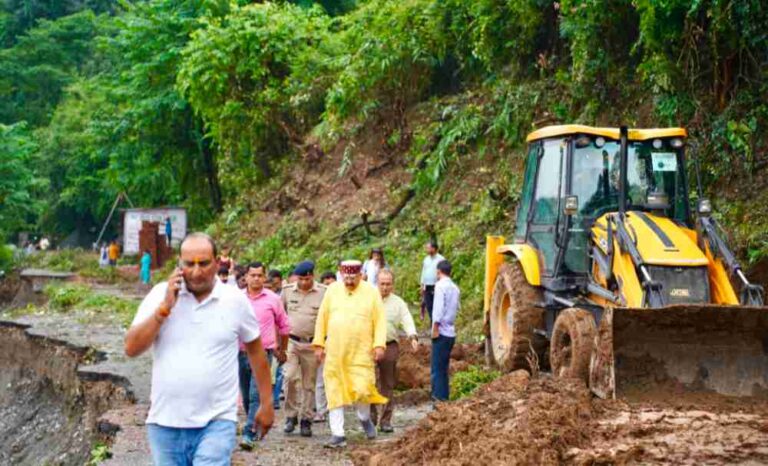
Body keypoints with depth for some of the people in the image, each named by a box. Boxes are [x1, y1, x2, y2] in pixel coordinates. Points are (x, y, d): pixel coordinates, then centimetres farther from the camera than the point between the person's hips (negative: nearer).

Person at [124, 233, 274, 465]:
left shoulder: (235, 300, 0)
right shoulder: (161, 294, 1)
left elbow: (255, 349, 13)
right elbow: (131, 348, -5)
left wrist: (267, 403, 14)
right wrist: (165, 307, -12)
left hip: (216, 422, -2)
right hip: (165, 422, 2)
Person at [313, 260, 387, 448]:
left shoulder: (371, 292, 1)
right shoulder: (333, 290, 6)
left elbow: (380, 320, -1)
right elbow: (322, 318, 9)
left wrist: (379, 345, -10)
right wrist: (318, 344, 7)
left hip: (361, 353, -2)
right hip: (334, 353, 2)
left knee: (361, 389, -9)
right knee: (335, 392, 1)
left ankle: (365, 418, 24)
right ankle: (338, 434, 8)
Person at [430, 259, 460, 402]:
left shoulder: (441, 285, -11)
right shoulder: (455, 288, 12)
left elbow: (438, 309, -18)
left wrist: (435, 328, -16)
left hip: (441, 332, -8)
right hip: (451, 332, 8)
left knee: (437, 369, -5)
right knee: (443, 367, 15)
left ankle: (439, 398, -7)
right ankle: (444, 396, 18)